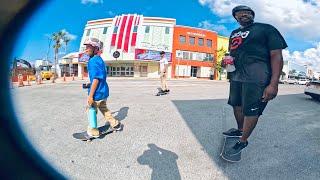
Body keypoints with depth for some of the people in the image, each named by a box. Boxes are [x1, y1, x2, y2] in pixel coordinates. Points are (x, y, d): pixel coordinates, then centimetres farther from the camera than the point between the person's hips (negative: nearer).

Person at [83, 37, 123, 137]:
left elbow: (96, 79, -24)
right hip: (103, 91, 9)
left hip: (97, 92, -9)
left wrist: (90, 96, -21)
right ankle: (115, 124, 34)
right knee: (104, 109, 23)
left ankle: (93, 132, 23)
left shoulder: (93, 61, -19)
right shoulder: (100, 59, 9)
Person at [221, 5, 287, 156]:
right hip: (236, 75, 7)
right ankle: (240, 130, 37)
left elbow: (276, 56, -9)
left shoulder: (266, 29, -2)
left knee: (251, 110, -2)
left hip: (256, 76, -7)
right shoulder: (234, 33, 18)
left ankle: (243, 141, 14)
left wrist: (273, 84, -18)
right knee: (237, 105, 16)